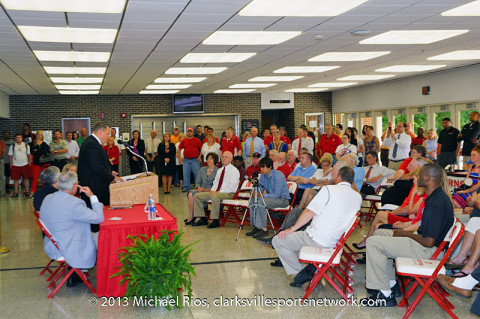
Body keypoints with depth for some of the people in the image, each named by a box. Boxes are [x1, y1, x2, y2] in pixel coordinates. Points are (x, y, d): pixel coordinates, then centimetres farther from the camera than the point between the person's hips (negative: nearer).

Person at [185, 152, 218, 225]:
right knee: (190, 194, -27)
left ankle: (192, 217, -20)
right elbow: (197, 182, 16)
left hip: (210, 191, -5)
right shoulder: (202, 169, 18)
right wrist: (199, 187, -6)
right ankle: (190, 216, -27)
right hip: (201, 189, 5)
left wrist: (206, 190, -18)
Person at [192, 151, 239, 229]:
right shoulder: (219, 170, 20)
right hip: (216, 192, 8)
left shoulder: (234, 170, -6)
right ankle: (202, 219, -3)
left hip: (228, 193, -8)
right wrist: (212, 190, -1)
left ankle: (215, 221, -30)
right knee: (197, 196, -2)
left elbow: (231, 187, -15)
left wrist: (218, 192, -20)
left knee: (215, 196, -40)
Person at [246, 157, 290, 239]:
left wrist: (262, 195, -29)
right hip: (271, 197, 8)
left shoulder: (278, 176, -21)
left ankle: (263, 229, -23)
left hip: (282, 199, -8)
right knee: (252, 200, -12)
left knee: (261, 201, -29)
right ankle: (256, 227, -5)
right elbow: (260, 189, 8)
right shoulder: (263, 175, 3)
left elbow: (276, 195, -25)